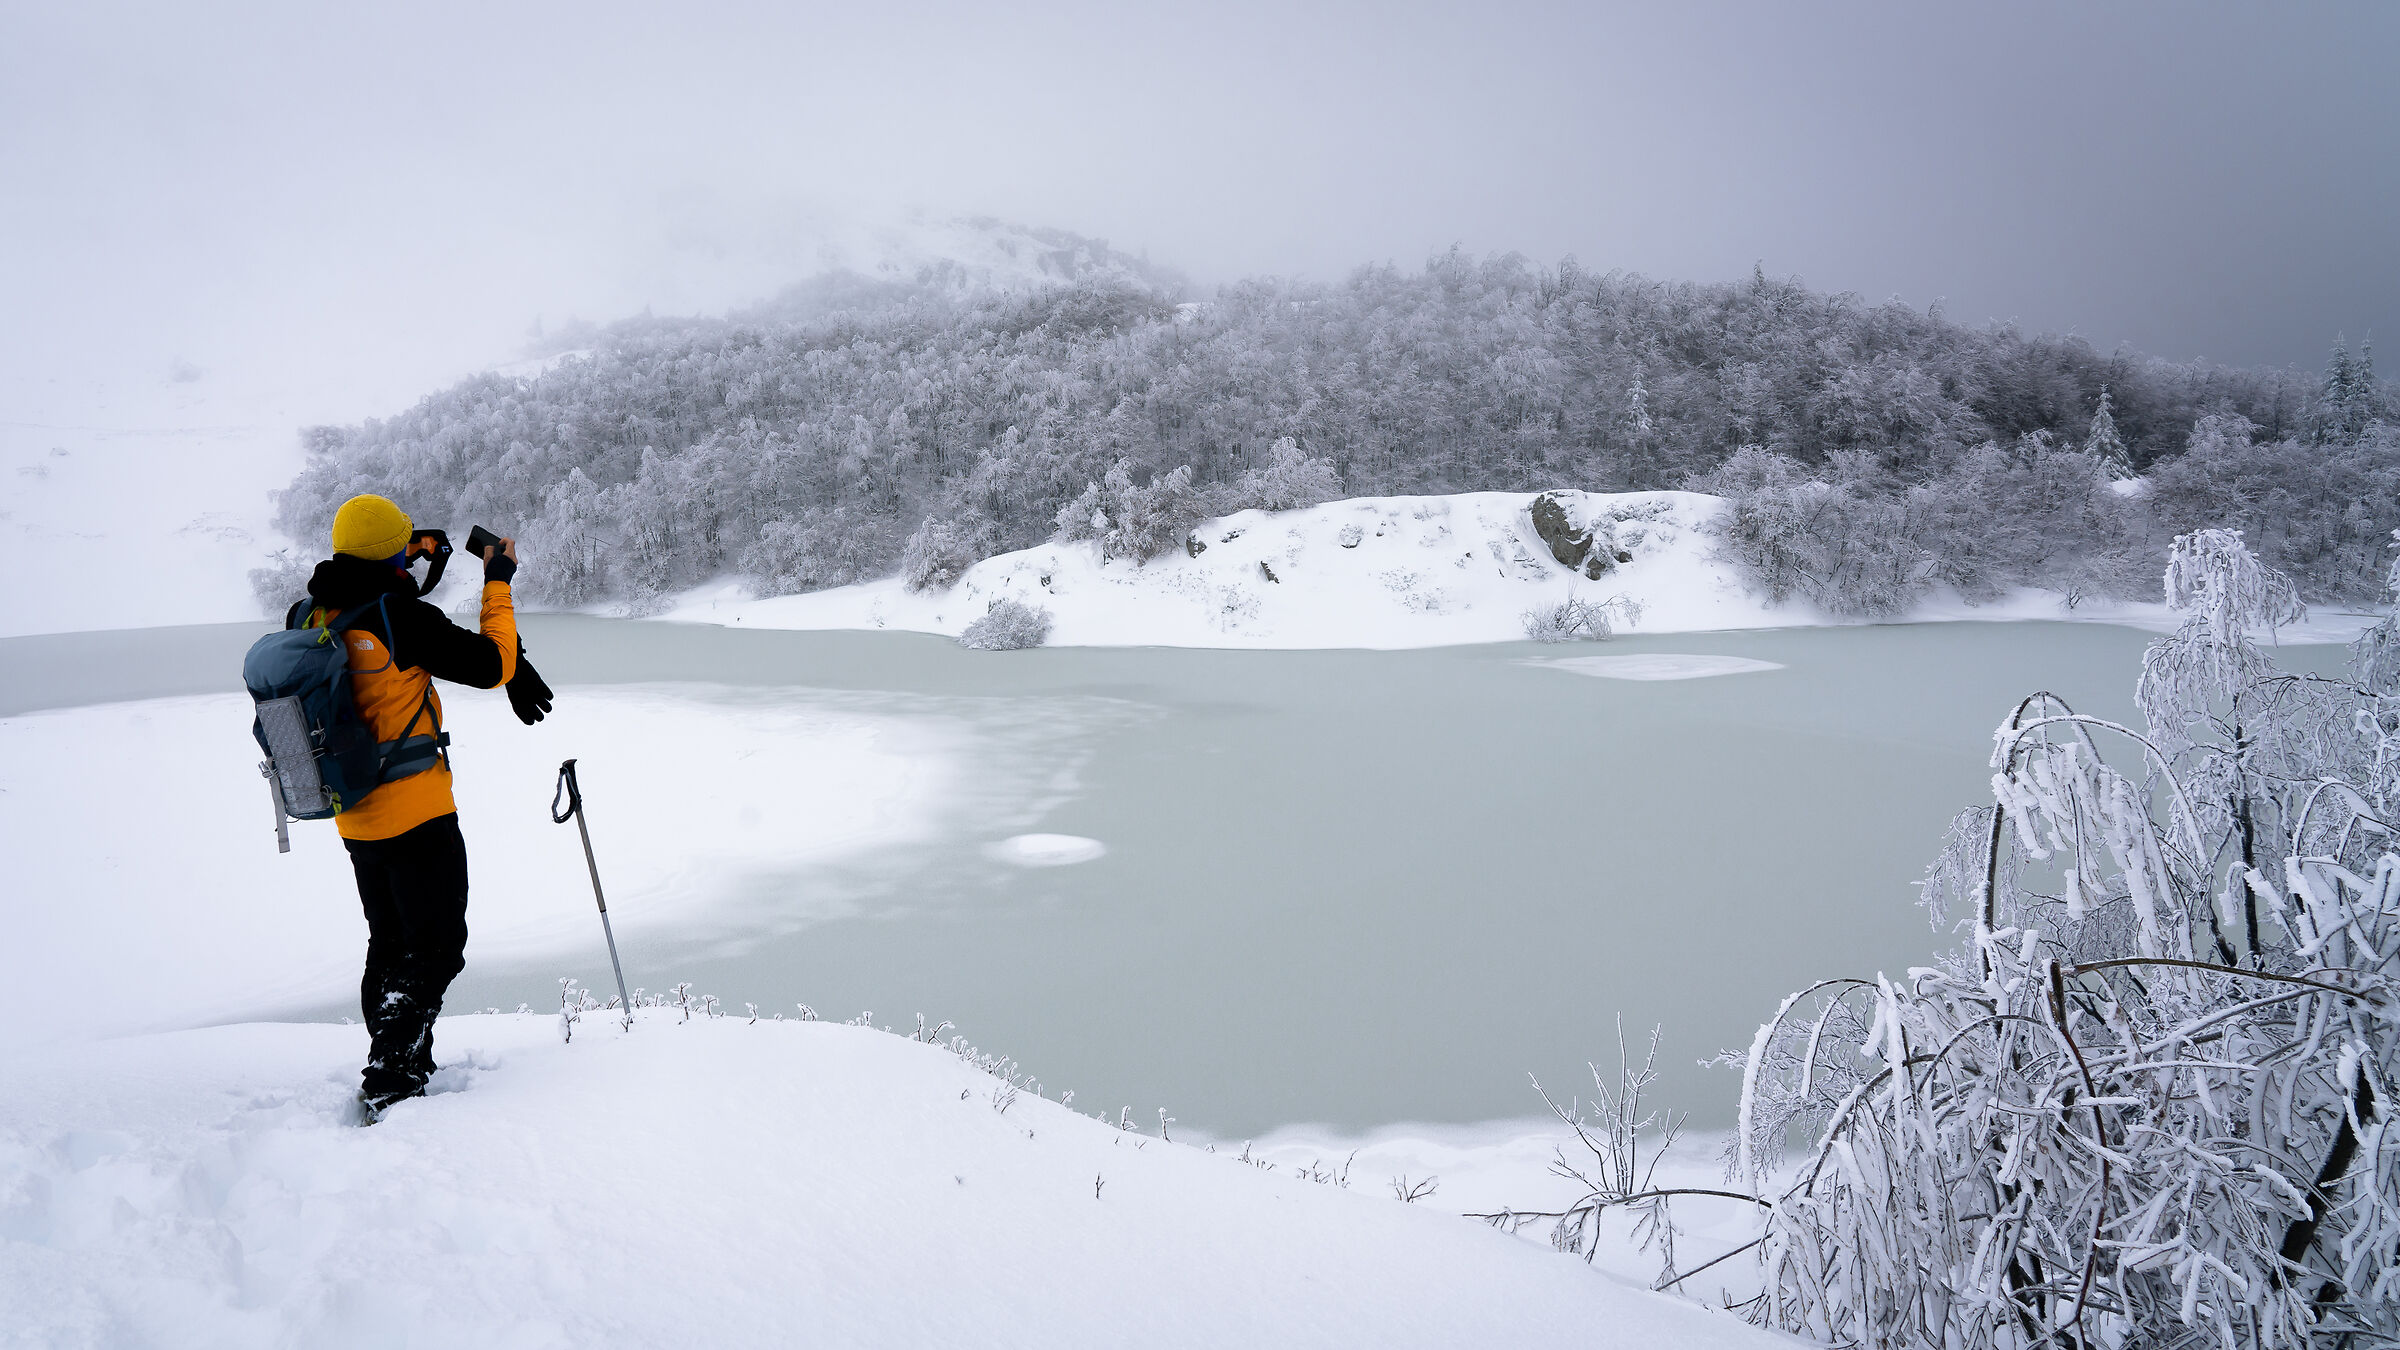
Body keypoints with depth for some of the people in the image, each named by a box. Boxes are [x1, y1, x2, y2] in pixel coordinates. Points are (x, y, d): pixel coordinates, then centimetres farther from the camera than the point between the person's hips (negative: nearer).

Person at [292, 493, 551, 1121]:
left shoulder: (306, 619, 2)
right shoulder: (400, 617, -20)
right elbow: (493, 665, -13)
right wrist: (497, 585, -2)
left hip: (355, 819, 8)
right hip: (416, 815, -8)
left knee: (391, 947, 20)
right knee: (436, 950, 1)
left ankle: (404, 1072, 28)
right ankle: (387, 1087, -4)